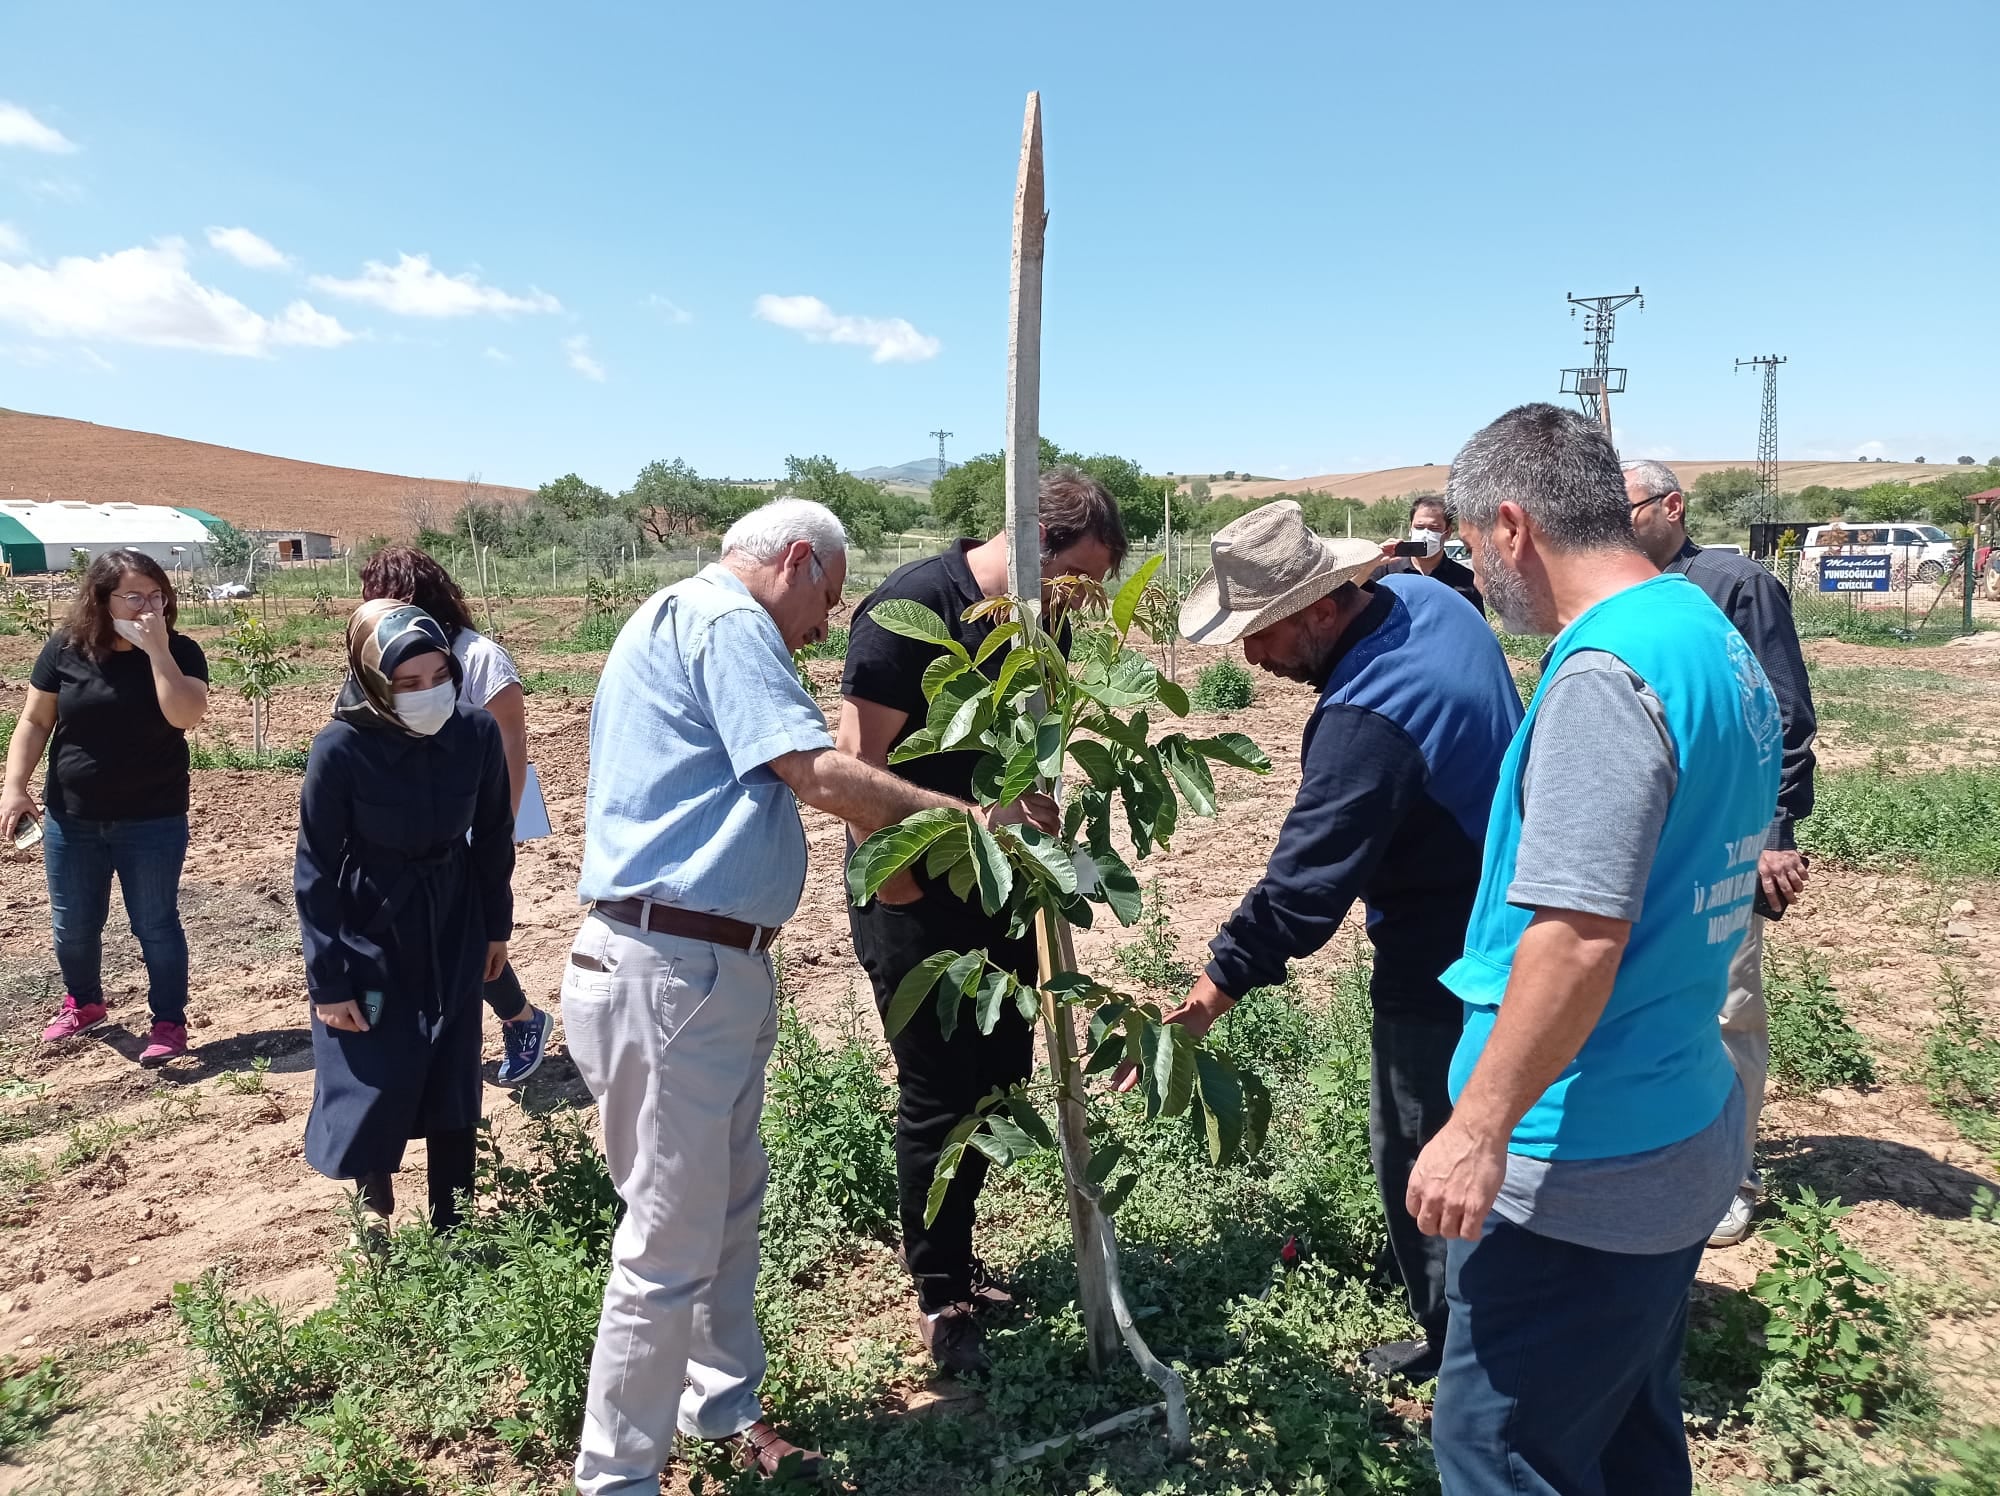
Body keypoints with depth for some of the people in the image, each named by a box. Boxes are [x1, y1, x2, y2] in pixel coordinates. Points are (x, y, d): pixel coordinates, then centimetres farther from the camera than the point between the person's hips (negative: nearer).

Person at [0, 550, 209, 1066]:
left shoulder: (179, 653, -9)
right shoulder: (65, 649, -4)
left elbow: (186, 715, -26)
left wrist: (157, 650, -26)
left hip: (152, 820, -3)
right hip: (71, 819, 3)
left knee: (154, 923, 5)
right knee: (72, 925, 17)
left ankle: (169, 1022, 19)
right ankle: (83, 1003, 41)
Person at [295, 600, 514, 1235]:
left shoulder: (476, 734, -15)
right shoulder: (341, 749, -22)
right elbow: (316, 872, -13)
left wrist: (496, 926, 8)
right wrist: (327, 981, -12)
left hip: (453, 935, 3)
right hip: (370, 938, -2)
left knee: (453, 1081, 10)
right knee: (374, 1085, 6)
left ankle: (450, 1221, 28)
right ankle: (376, 1211, 34)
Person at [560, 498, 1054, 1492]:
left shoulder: (684, 620, 21)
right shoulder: (724, 620, -11)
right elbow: (820, 776, -21)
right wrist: (973, 817, -12)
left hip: (713, 969, 11)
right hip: (672, 971, -11)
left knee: (728, 1204, 21)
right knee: (673, 1242, 0)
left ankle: (721, 1406, 38)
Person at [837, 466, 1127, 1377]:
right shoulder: (912, 607, -18)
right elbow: (859, 760, -20)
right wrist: (898, 886, -16)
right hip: (917, 900, -8)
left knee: (999, 1079, 15)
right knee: (939, 1095, 1)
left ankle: (952, 1258, 34)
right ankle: (940, 1299, 19)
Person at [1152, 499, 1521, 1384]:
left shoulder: (1366, 719, -33)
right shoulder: (1427, 599, -3)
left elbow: (1303, 885, -34)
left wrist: (1207, 996, -29)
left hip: (1441, 970, -10)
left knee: (1422, 1155, 8)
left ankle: (1455, 1342, 28)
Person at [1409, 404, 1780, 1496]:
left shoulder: (1604, 671, -22)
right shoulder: (1717, 641, 9)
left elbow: (1580, 934, -28)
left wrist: (1479, 1129, -21)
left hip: (1583, 1170, -10)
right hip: (1688, 1137, 10)